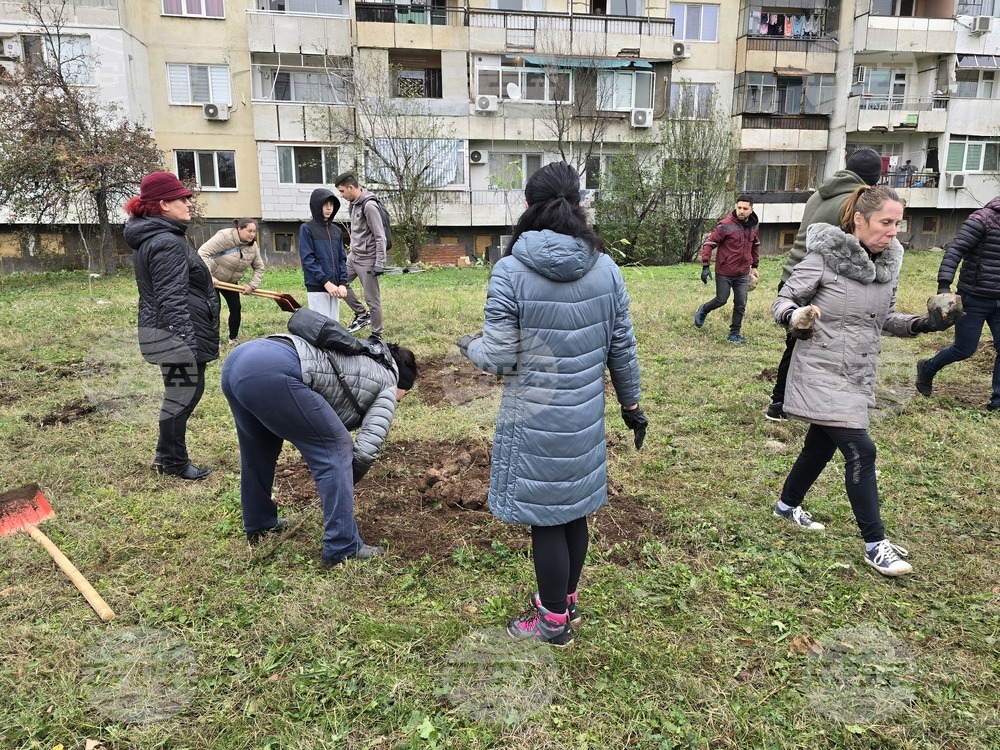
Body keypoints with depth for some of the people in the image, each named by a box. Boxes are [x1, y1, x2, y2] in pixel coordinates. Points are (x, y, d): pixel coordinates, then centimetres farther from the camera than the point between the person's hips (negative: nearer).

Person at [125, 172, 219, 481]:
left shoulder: (150, 237, 15)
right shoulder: (166, 242, -19)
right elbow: (172, 300, -25)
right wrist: (187, 343, -27)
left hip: (168, 333, 11)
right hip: (177, 336, -11)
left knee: (187, 391, 19)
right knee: (182, 395, 1)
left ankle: (167, 455, 31)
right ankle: (174, 461, 15)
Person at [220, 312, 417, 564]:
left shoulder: (363, 360, 34)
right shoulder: (386, 386, 13)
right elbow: (366, 449, 2)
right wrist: (343, 485, 20)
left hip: (237, 359, 9)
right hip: (273, 373, -9)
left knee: (259, 450, 29)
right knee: (335, 451, 4)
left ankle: (259, 525, 47)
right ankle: (343, 548, 7)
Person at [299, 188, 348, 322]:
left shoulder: (336, 230, 14)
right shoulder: (307, 228, -2)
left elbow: (342, 259, 13)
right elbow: (307, 259, -9)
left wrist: (342, 283, -1)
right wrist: (326, 282, -17)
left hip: (335, 288, 5)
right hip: (317, 288, -5)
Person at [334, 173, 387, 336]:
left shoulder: (369, 206, -18)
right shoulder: (354, 204, 10)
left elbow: (380, 237, -20)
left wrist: (379, 263, -22)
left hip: (367, 260, -9)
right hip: (353, 256, 9)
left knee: (372, 299, -2)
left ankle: (376, 335, 9)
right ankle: (362, 314, 21)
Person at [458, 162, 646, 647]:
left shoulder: (510, 272, -15)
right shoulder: (605, 269, -2)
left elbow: (499, 358, -14)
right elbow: (622, 348, 4)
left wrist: (470, 346, 8)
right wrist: (631, 404, 17)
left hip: (535, 423, -5)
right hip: (585, 418, 5)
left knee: (545, 519, 9)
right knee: (574, 511, 19)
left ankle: (554, 621, 26)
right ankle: (565, 600, 39)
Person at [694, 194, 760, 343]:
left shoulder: (753, 226, 4)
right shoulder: (725, 225, -15)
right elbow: (709, 243, -14)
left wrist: (754, 265, 21)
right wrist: (705, 266, -20)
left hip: (743, 274, 5)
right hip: (724, 273, -5)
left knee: (741, 304, 5)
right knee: (721, 300, 6)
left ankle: (735, 333, 17)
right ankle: (703, 311, 36)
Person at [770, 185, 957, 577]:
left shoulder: (888, 261, 5)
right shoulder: (824, 257, -15)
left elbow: (883, 318, 15)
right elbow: (782, 301, -9)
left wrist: (919, 324, -2)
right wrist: (795, 317, -30)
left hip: (857, 374, 7)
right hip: (822, 372, -7)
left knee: (822, 445, 18)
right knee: (860, 451, -10)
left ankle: (788, 505, 41)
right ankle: (875, 545, 2)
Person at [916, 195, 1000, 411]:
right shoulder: (982, 219, -13)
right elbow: (955, 251, -20)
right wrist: (944, 285, -30)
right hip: (974, 299, -6)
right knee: (965, 349, 5)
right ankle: (927, 369, 32)